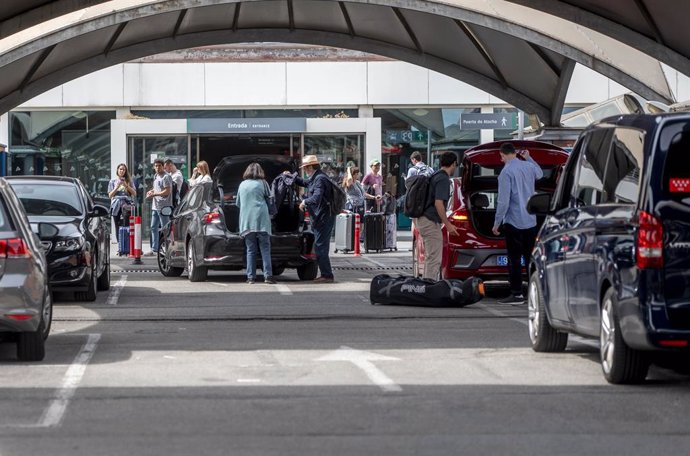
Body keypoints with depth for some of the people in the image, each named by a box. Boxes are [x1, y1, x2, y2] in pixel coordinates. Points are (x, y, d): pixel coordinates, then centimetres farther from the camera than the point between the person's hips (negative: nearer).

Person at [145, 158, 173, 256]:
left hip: (163, 206, -10)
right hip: (155, 206, 10)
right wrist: (151, 191, 9)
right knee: (154, 227, 12)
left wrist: (154, 194, -16)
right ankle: (154, 249, 18)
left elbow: (167, 191, -18)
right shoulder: (156, 176, 17)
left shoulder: (166, 177, -12)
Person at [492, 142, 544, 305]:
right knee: (530, 257, 13)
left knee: (514, 259, -3)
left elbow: (503, 201, -17)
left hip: (514, 222, -7)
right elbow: (539, 174, 33)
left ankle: (517, 294, -3)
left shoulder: (506, 172, -14)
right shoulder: (528, 166, 6)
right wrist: (529, 158, 31)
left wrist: (497, 223, -10)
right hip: (531, 221, 7)